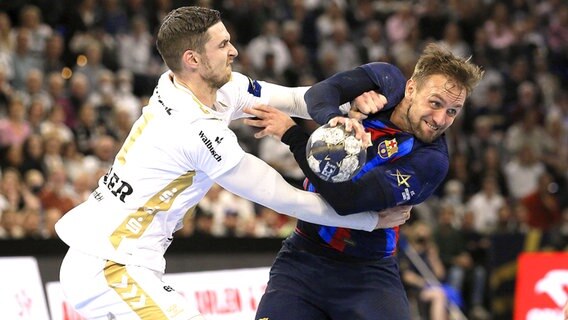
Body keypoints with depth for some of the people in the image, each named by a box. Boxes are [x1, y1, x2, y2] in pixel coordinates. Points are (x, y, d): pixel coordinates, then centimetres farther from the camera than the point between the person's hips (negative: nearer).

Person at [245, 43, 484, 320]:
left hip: (368, 274, -3)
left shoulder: (432, 160, -17)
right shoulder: (386, 81, -3)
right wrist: (333, 118, -38)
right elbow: (319, 93, -15)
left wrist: (291, 134, -21)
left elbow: (346, 200, -24)